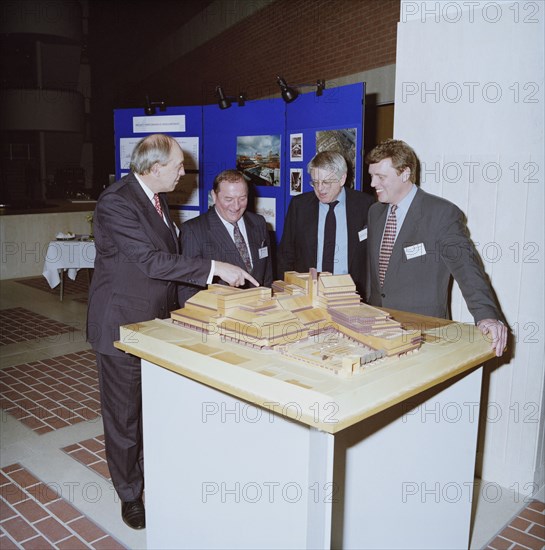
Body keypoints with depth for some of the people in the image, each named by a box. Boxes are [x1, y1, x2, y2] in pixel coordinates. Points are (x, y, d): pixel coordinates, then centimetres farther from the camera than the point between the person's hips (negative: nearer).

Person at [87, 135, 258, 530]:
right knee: (124, 413, 8)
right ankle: (130, 493, 27)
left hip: (158, 319, 8)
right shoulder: (115, 202, -21)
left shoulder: (157, 197, 7)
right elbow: (151, 260, -28)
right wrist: (214, 268, -27)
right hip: (122, 324, -8)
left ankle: (151, 469, 39)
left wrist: (174, 303, 18)